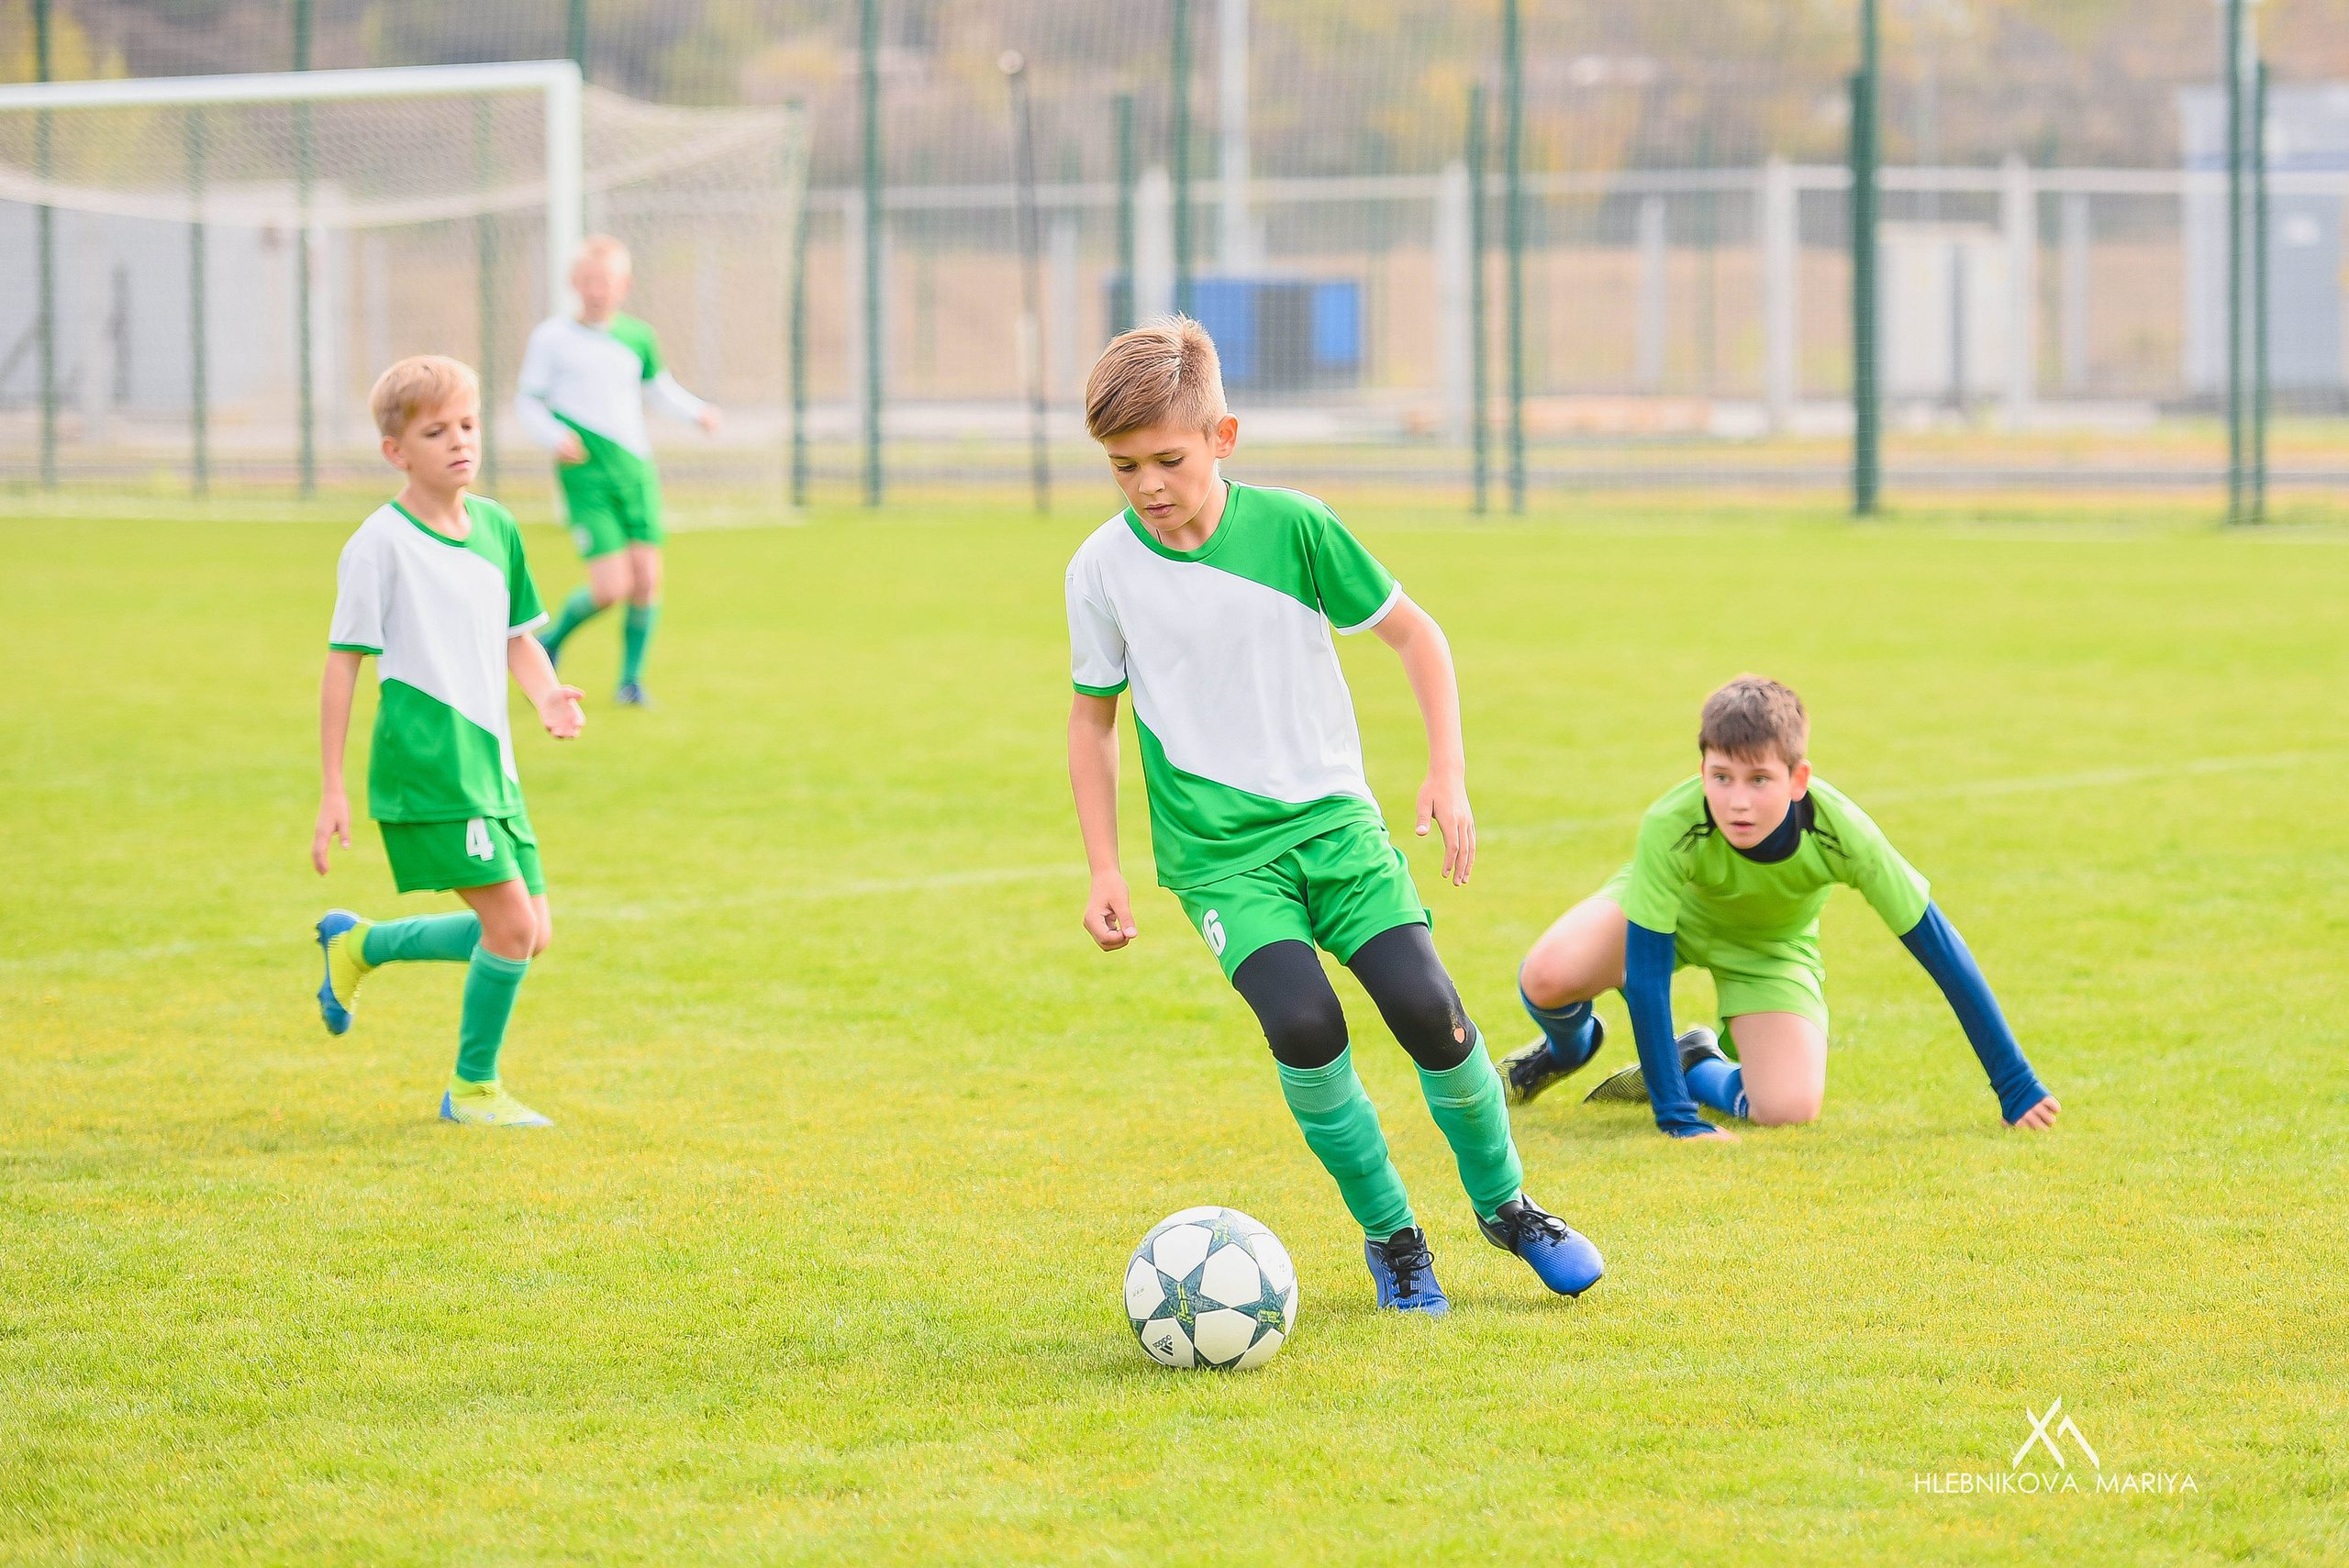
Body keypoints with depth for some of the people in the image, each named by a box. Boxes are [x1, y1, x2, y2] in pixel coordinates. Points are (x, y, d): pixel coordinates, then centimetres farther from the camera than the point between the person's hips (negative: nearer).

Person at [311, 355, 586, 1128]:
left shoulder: (497, 528, 11)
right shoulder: (379, 545, -10)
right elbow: (343, 664, -8)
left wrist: (547, 694, -1)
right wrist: (333, 790, -9)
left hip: (489, 763, 8)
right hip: (426, 765, -8)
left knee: (529, 934, 9)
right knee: (512, 922, -13)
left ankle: (357, 946, 28)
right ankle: (473, 1088, 6)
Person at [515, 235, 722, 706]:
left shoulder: (638, 338, 8)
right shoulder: (552, 337, -2)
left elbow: (660, 387, 24)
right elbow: (528, 402, 3)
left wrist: (697, 411, 6)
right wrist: (555, 437, -14)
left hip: (636, 470, 4)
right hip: (586, 476, -4)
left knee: (647, 577, -5)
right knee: (612, 586, -13)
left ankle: (631, 678, 12)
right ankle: (550, 641, 15)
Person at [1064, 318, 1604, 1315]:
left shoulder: (1292, 528, -7)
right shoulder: (1103, 570, -4)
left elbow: (1411, 631, 5)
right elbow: (1093, 716, 10)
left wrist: (1448, 771, -2)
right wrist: (1104, 870, 5)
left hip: (1332, 817, 1)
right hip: (1218, 849, 0)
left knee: (1427, 1007, -14)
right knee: (1302, 1023, -24)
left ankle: (1504, 1203, 13)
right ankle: (1388, 1234, -3)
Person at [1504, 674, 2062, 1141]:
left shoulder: (1843, 834, -36)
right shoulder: (1670, 828, -39)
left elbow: (1939, 946, -27)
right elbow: (1646, 974, -33)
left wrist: (2016, 1088, -23)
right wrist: (1676, 1119, -36)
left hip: (1768, 945, 1)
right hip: (1670, 910, 0)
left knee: (1788, 1110, -24)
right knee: (1547, 977, -29)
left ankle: (1695, 1066, 13)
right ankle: (1570, 1046, 11)